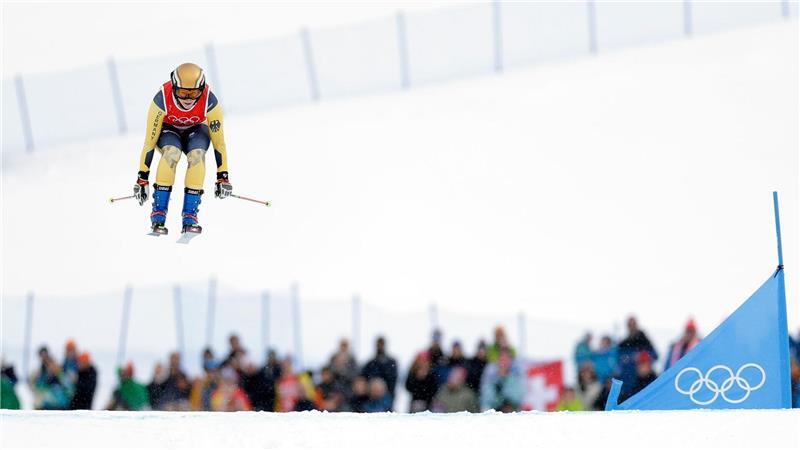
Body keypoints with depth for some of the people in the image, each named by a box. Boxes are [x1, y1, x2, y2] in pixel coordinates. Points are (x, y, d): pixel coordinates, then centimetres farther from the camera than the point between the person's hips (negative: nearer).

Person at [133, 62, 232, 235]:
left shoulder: (209, 101, -32)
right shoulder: (162, 100, -34)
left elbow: (218, 141, -21)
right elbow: (150, 140, -26)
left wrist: (223, 176, -18)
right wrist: (142, 178, -24)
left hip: (196, 130, 1)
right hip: (167, 129, -1)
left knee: (197, 155, -32)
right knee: (171, 152, -34)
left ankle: (190, 214, -24)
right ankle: (158, 212, -26)